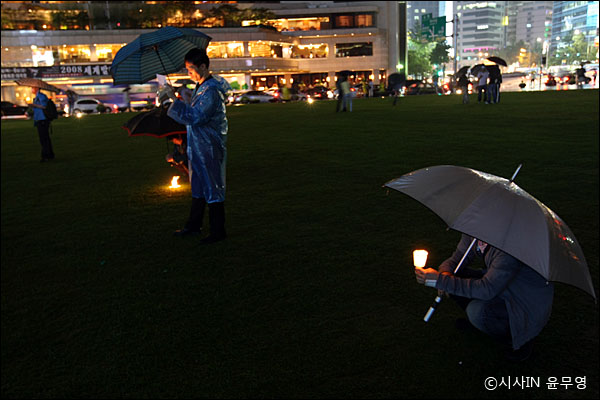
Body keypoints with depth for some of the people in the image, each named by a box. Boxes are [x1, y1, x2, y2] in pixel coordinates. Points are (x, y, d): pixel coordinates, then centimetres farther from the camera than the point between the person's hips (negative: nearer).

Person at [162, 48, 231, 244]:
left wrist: (175, 99, -23)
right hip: (198, 146, 10)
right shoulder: (200, 87, 12)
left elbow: (195, 117, -26)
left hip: (210, 148, -10)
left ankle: (218, 231, 10)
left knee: (213, 188, -1)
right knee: (198, 186, 18)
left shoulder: (211, 91, -19)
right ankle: (194, 225, 31)